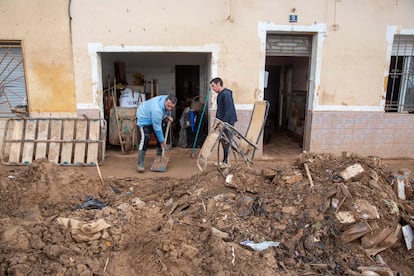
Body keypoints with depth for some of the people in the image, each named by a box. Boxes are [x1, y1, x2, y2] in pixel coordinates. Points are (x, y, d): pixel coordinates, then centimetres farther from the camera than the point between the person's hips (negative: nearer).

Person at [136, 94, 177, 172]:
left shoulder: (168, 100, -19)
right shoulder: (157, 110, -42)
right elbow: (157, 128, -32)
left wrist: (168, 116, -6)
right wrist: (162, 141, -24)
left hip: (155, 118, 9)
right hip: (144, 117, -8)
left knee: (161, 135, 7)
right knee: (145, 138, -24)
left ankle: (159, 156, 25)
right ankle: (140, 163, -23)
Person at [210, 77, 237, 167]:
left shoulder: (226, 94, -17)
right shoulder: (220, 94, 14)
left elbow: (229, 110, -23)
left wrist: (224, 122, -25)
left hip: (228, 122, -10)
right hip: (222, 122, 10)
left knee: (227, 142, -3)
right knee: (224, 142, 14)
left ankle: (226, 162, 6)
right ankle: (225, 161, 24)